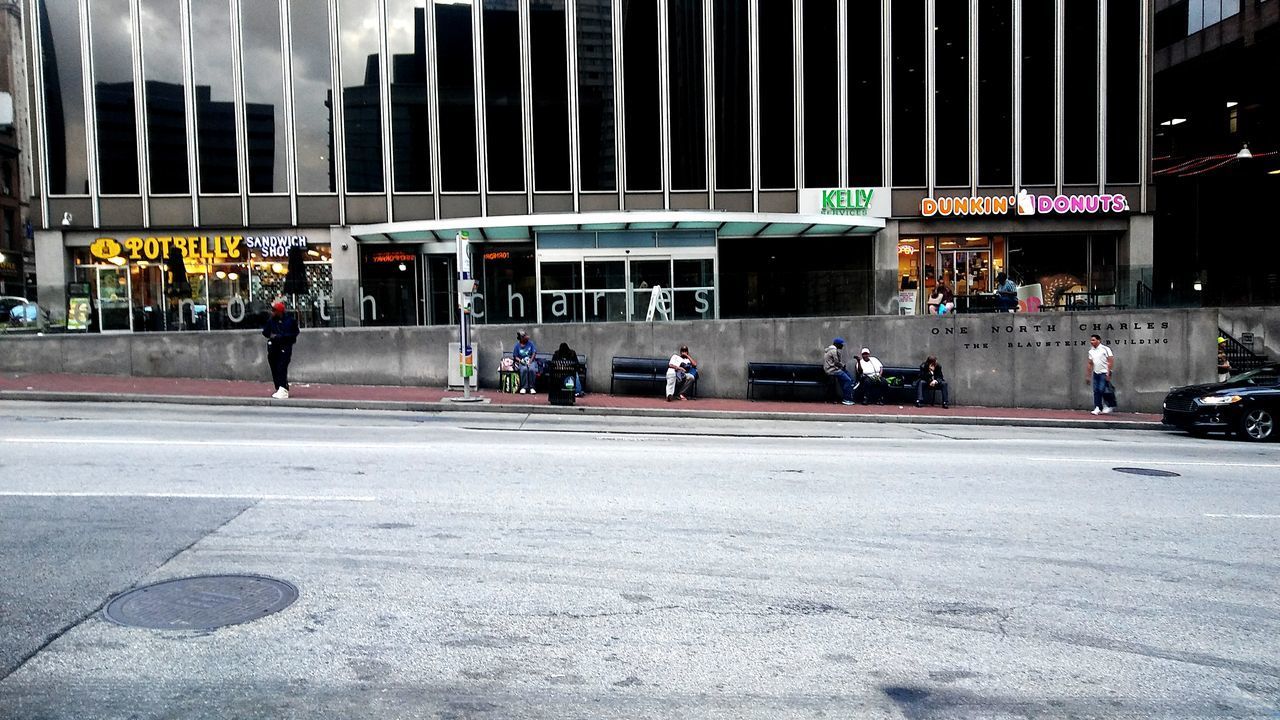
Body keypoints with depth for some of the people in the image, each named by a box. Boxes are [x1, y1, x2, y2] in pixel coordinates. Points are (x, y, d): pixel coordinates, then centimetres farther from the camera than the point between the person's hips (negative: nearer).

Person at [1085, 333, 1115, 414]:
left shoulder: (1105, 349, -8)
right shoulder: (1091, 351, 10)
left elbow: (1110, 362, -11)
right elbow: (1090, 364, 16)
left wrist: (1108, 374, -17)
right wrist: (1089, 376, 13)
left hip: (1104, 373, -6)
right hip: (1095, 373, 6)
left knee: (1102, 390, -12)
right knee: (1096, 391, 1)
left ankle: (1108, 406, 6)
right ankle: (1097, 408, 4)